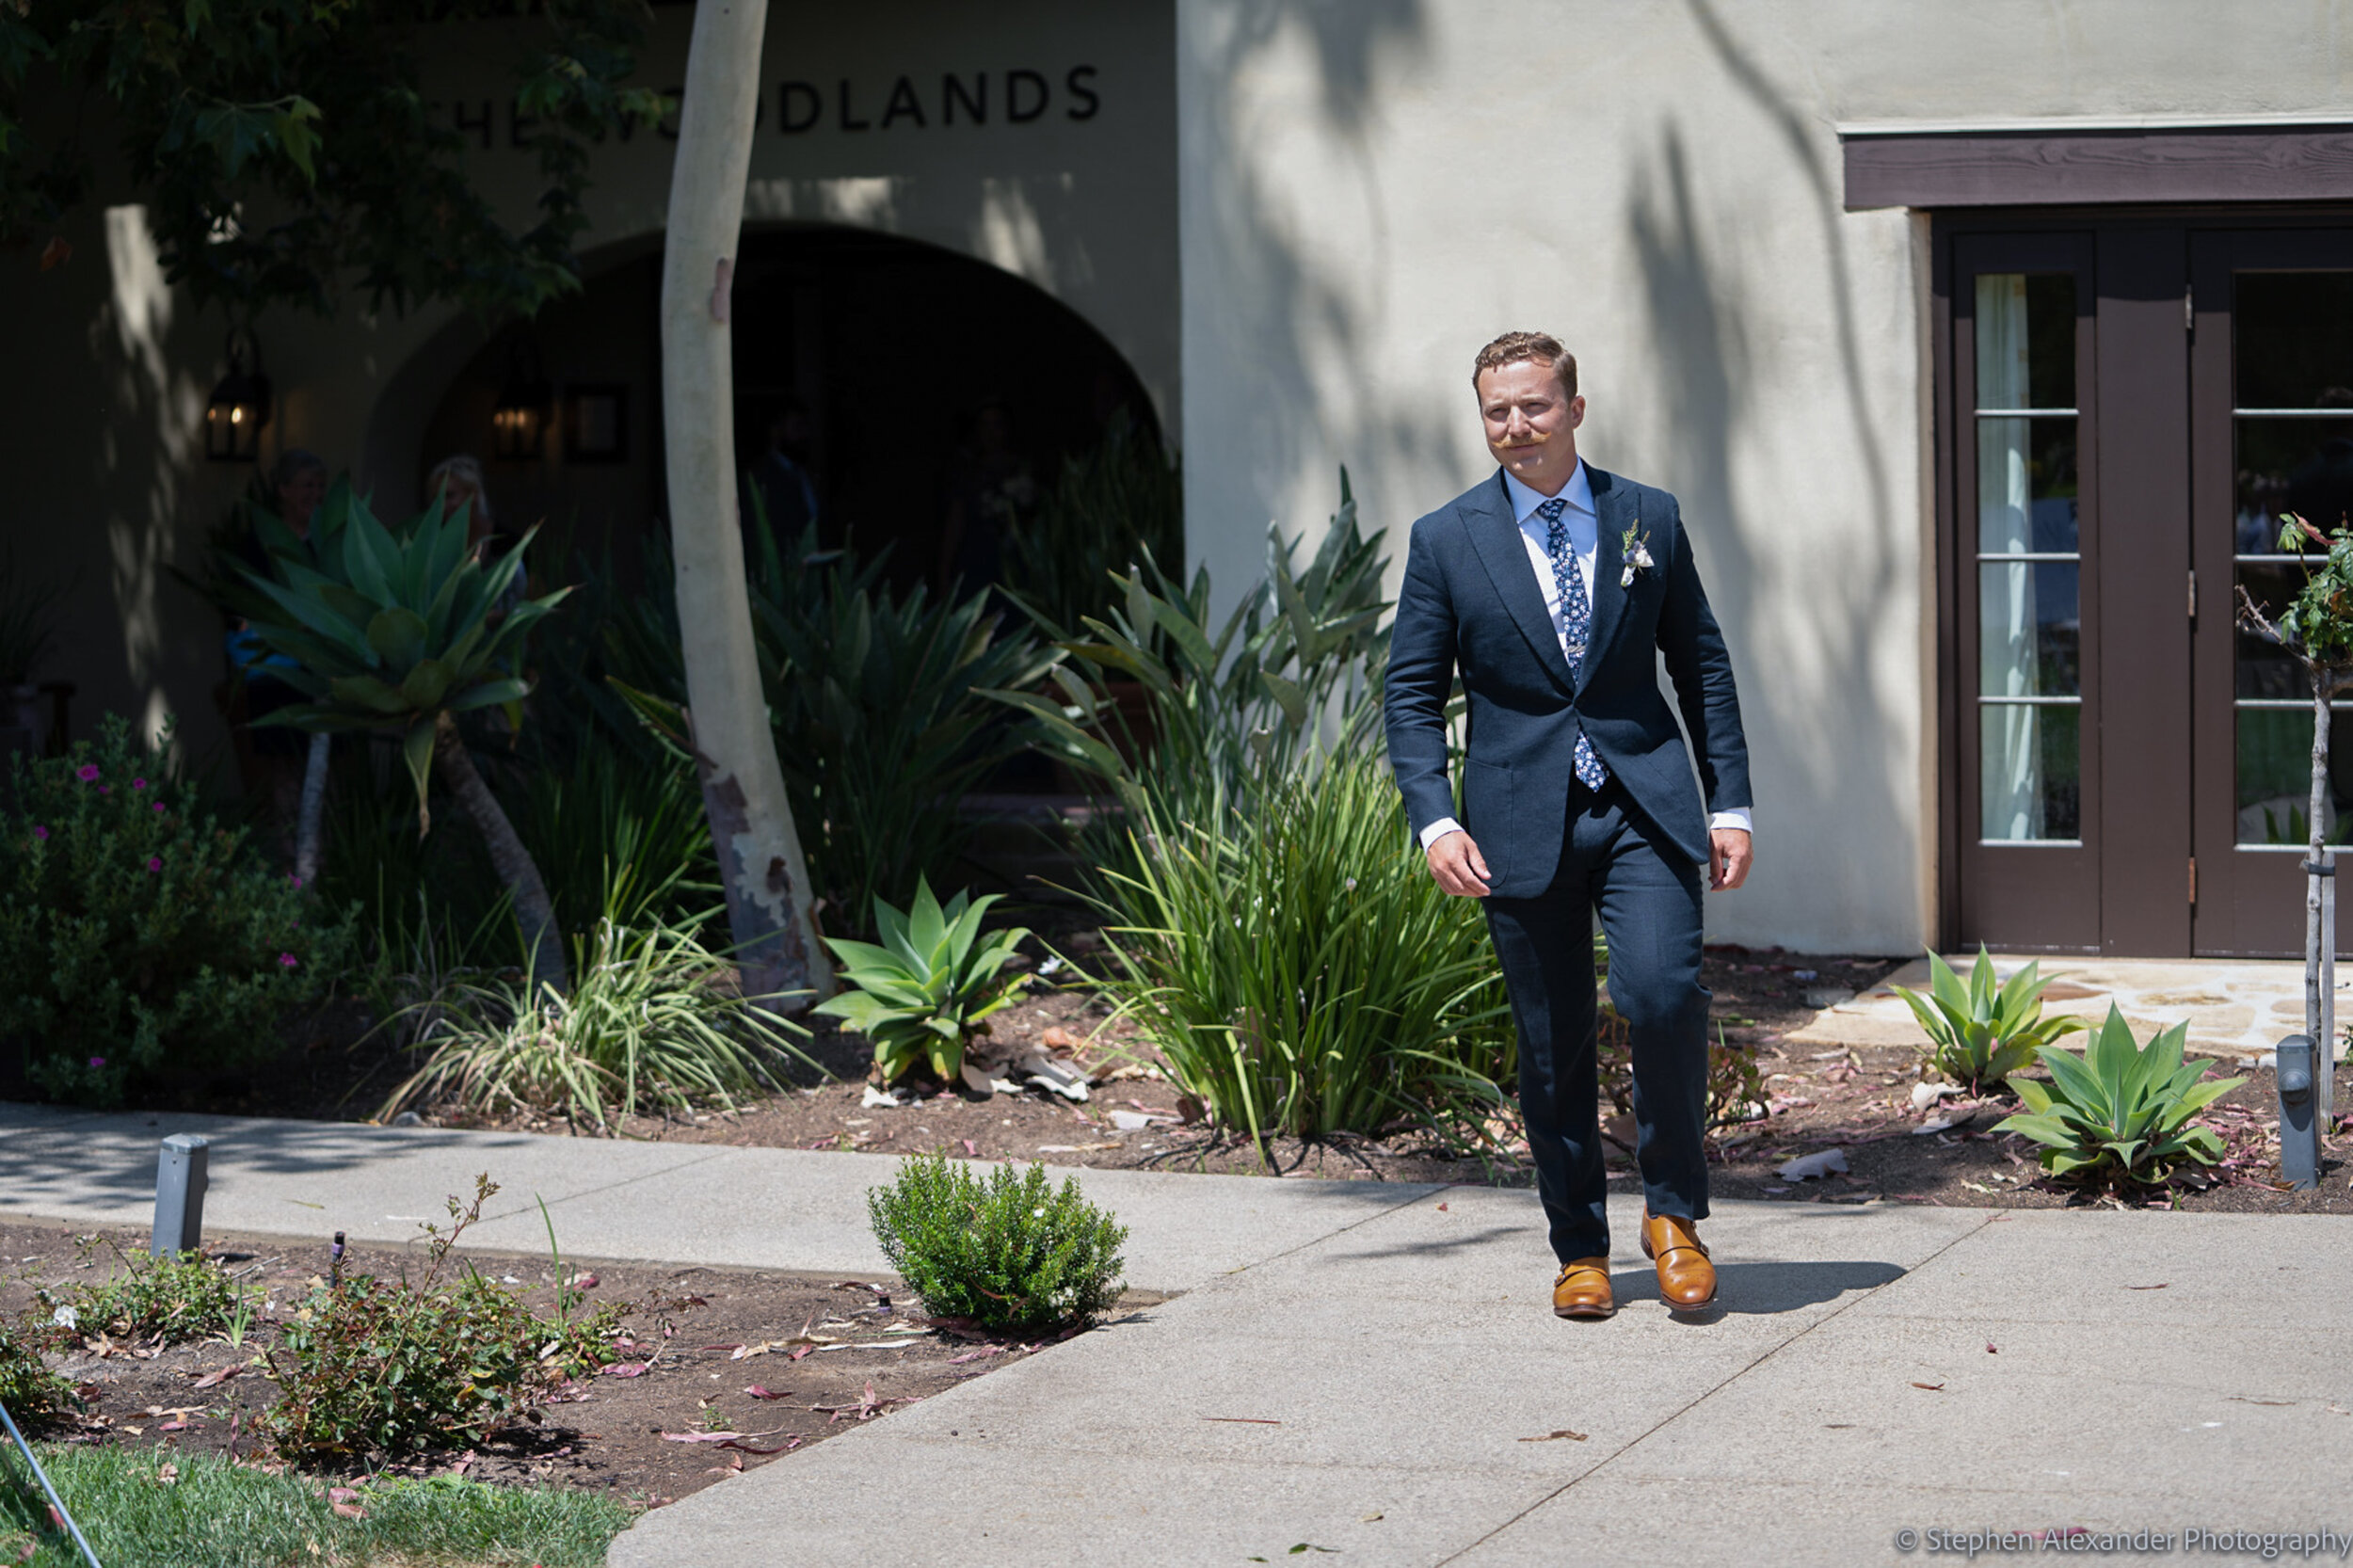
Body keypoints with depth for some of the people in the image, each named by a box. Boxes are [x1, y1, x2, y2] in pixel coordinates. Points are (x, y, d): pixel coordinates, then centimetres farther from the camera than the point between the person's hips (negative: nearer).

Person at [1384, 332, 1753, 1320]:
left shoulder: (1648, 519, 7)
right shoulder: (1446, 541, 4)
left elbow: (1702, 665, 12)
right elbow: (1413, 697, 4)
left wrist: (1730, 803, 6)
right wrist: (1435, 821, -9)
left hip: (1643, 803, 0)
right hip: (1519, 819, 0)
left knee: (1663, 993, -19)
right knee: (1552, 1044, 4)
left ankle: (1674, 1213, 1)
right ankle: (1580, 1250, 19)